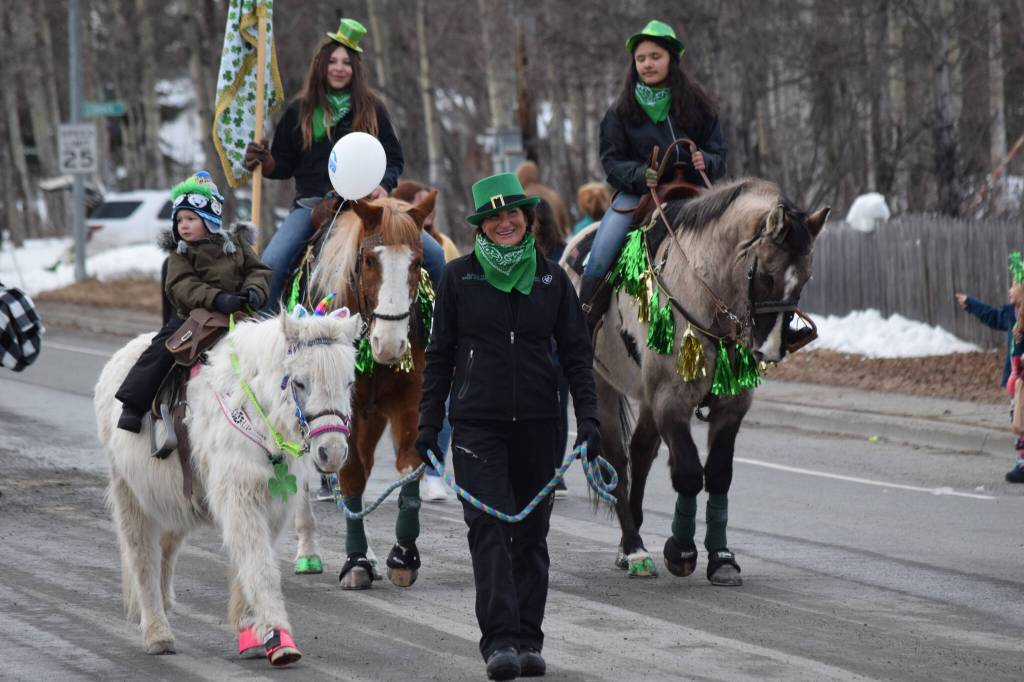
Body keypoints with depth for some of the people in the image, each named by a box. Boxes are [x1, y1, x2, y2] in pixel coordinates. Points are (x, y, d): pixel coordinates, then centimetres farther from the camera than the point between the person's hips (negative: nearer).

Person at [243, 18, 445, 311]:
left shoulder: (372, 109, 8)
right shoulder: (299, 112, 8)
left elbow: (394, 159, 10)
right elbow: (283, 166, 10)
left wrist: (384, 185, -11)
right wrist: (265, 161, -12)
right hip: (311, 205, 0)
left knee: (433, 254, -12)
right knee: (271, 264, -25)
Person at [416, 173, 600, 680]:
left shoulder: (551, 278, 7)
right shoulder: (459, 276, 3)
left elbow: (577, 353, 10)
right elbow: (439, 354, 7)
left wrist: (588, 419, 0)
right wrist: (428, 424, 4)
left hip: (536, 424, 2)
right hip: (477, 423, -2)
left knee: (531, 533, 6)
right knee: (488, 527, -14)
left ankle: (528, 641, 13)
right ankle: (500, 641, -19)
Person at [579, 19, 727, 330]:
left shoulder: (696, 104, 5)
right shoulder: (622, 111, 5)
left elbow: (718, 155, 6)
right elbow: (612, 161, 0)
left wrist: (705, 162, -18)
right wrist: (641, 175, -20)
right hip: (635, 193, -1)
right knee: (600, 257, -21)